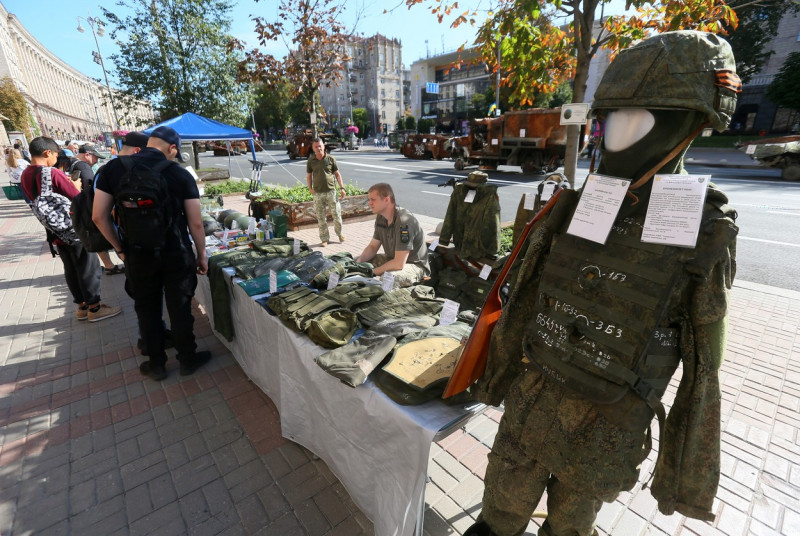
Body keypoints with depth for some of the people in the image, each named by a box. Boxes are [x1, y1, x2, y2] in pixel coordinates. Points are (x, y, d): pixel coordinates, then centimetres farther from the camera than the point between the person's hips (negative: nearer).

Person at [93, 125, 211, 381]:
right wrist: (201, 255, 3)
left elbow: (99, 216, -3)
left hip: (137, 255, 2)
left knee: (147, 310, 16)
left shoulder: (113, 168, -3)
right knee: (180, 308, 11)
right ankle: (187, 359, 26)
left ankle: (156, 364, 30)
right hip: (177, 255, -1)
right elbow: (195, 223, -8)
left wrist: (120, 248, 9)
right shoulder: (180, 175, -9)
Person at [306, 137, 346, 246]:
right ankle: (325, 239, 15)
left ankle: (339, 233, 27)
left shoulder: (330, 159, 2)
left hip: (331, 191, -1)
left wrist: (342, 188, 0)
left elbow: (337, 174, 7)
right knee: (321, 217, 4)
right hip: (318, 193, 1)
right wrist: (310, 188, 0)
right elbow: (309, 175, 13)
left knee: (336, 214, 4)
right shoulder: (311, 161, 4)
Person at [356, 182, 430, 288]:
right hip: (392, 258, 9)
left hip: (415, 265, -9)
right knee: (356, 261, 2)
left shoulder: (404, 221, -29)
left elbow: (399, 264, -30)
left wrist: (372, 272, -21)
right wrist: (358, 262, -9)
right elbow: (372, 246, 10)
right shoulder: (381, 218, 0)